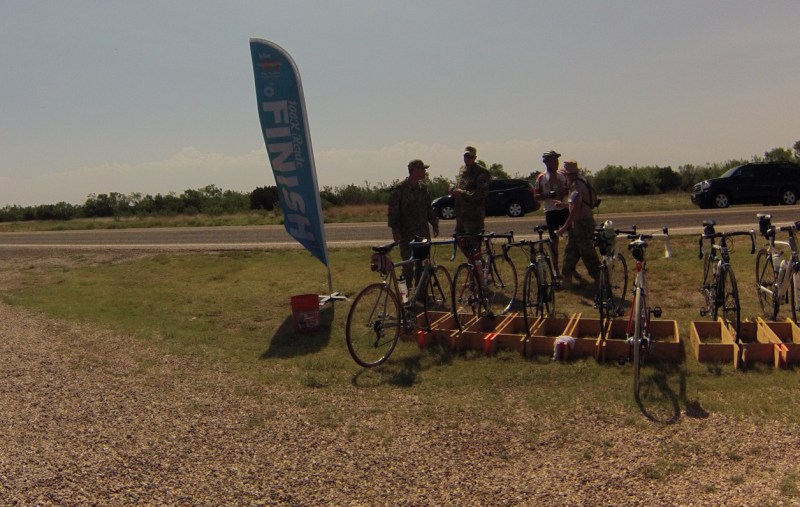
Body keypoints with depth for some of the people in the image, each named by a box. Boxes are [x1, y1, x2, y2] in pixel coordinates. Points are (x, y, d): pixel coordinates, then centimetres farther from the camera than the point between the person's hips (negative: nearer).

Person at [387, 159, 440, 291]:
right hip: (407, 234, -6)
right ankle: (407, 291, 7)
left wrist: (434, 223, 17)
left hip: (423, 232, 6)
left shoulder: (423, 187, 11)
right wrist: (395, 230, -14)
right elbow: (393, 211, -9)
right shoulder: (399, 189, -9)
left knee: (423, 264, 9)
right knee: (408, 264, -4)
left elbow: (429, 208, 21)